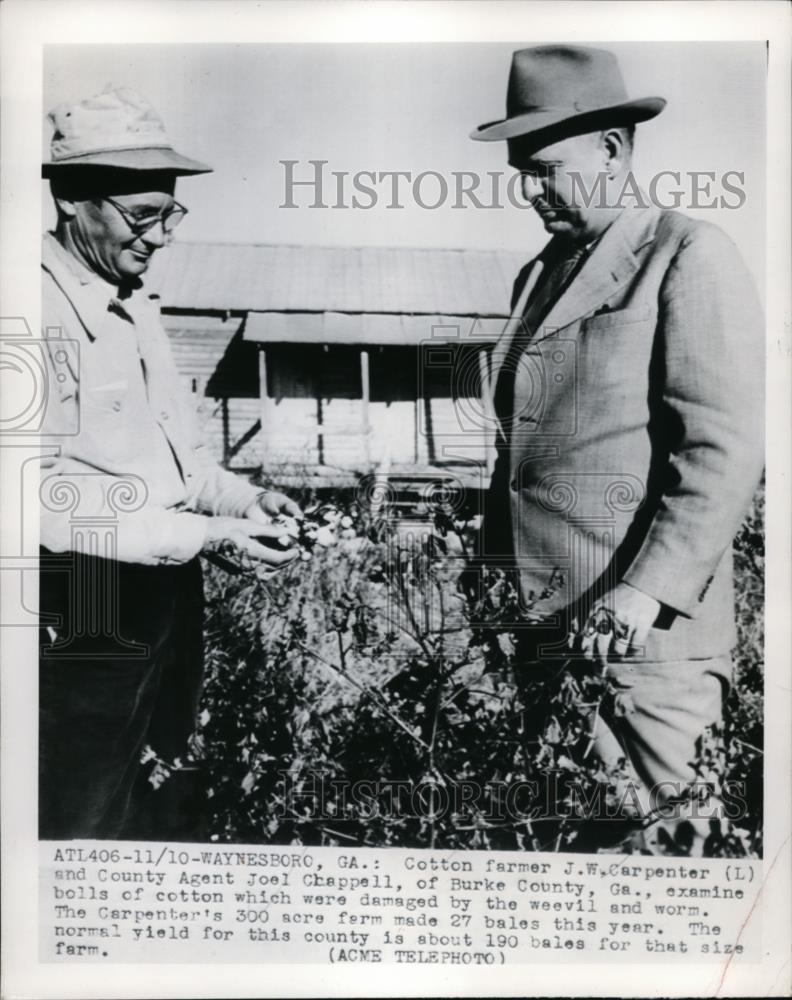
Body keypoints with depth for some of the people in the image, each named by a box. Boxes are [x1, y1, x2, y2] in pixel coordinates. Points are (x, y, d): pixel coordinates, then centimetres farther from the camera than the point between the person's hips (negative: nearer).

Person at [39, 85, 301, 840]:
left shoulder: (135, 307, 11)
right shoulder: (40, 310, -16)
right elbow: (49, 495, -22)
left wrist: (241, 498, 4)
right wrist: (202, 534, -22)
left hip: (165, 604, 8)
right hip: (86, 627, -8)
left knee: (155, 814, 20)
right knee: (87, 825, 7)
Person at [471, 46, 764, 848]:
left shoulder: (689, 257, -5)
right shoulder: (539, 274, 17)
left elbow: (725, 450, -14)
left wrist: (647, 591, -20)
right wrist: (495, 566, 14)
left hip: (644, 631, -7)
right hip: (543, 628, 7)